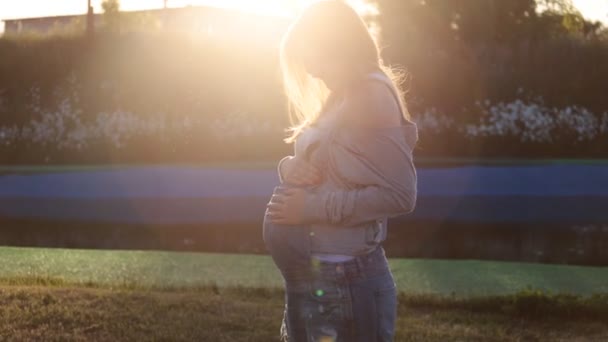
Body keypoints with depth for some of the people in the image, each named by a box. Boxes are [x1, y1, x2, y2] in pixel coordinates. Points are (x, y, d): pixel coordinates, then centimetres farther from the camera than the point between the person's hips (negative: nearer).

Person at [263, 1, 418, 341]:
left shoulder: (371, 94, -15)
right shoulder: (340, 98, 14)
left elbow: (400, 194, -22)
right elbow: (317, 166, 19)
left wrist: (313, 206, -21)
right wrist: (289, 168, -4)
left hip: (342, 280, -9)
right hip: (308, 276, 9)